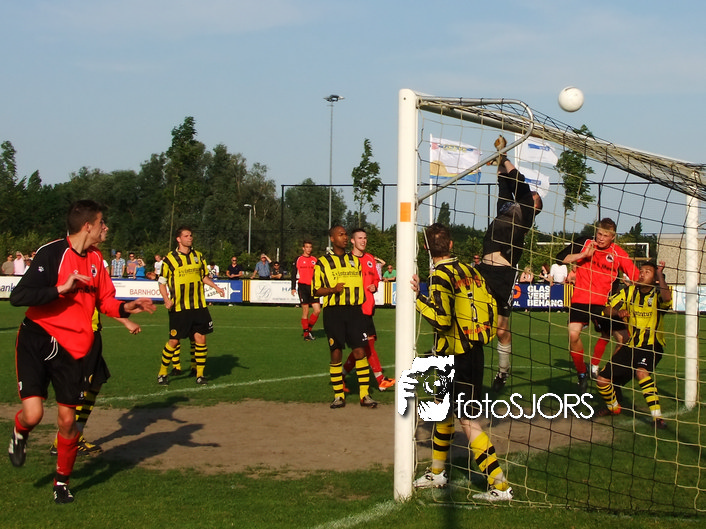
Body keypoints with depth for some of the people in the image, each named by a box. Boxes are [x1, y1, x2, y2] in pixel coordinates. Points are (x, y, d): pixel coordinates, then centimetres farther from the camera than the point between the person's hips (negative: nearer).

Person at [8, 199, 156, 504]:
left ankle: (62, 482, 23)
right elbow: (18, 297, -19)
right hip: (37, 339, -5)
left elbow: (105, 300, 19)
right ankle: (19, 435, 22)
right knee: (33, 414, -16)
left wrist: (126, 308, -1)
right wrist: (62, 288, -25)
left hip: (72, 347, 5)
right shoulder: (51, 253, -13)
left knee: (67, 419, 2)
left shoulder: (95, 259, 9)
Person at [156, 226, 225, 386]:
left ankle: (200, 374, 12)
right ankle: (162, 374, 15)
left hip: (199, 306, 4)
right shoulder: (170, 259, -5)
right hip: (179, 308, -4)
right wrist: (166, 299, -15)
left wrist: (216, 287, 6)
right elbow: (162, 282, -1)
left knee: (200, 338, 1)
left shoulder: (198, 256, 9)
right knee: (174, 341, -1)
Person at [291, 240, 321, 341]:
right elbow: (293, 275, 5)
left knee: (317, 310, -6)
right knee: (305, 311, -4)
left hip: (313, 287, 3)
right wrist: (293, 288, -3)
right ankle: (306, 333, 5)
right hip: (303, 287, -3)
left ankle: (309, 329, 15)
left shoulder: (315, 260, 12)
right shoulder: (298, 260, 4)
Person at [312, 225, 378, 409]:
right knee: (336, 353, 0)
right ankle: (338, 396, 10)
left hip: (355, 311, 3)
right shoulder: (322, 262, 4)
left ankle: (365, 395, 0)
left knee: (360, 351, -4)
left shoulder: (355, 260, 16)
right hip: (333, 311, -2)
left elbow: (363, 283, 25)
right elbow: (316, 289, 0)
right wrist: (333, 289, -15)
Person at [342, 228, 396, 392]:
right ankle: (380, 380, -6)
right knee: (369, 341, -10)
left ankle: (342, 376, 19)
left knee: (361, 347, 8)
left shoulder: (370, 259, 15)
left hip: (367, 308, 7)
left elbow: (375, 278, 26)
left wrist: (374, 286, 5)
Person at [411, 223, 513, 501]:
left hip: (457, 359, -9)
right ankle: (437, 473, 33)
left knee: (468, 420, -6)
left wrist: (419, 296, -12)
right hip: (473, 351, 9)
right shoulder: (467, 270, 7)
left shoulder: (441, 275, -15)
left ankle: (500, 486, -8)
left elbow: (441, 319, -22)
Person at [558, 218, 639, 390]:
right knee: (573, 334, -23)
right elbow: (560, 258, -2)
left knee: (624, 339, -5)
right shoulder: (585, 244, 0)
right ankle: (582, 373, 0)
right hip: (581, 299, -2)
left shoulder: (618, 253, 1)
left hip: (605, 302, 2)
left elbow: (637, 277, 1)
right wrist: (584, 255, -12)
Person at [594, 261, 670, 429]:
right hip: (631, 345, 5)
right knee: (602, 380, 2)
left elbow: (667, 298, -36)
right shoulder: (630, 292, 2)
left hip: (651, 345, -5)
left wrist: (660, 274, -30)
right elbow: (608, 309, 2)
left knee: (641, 372, -35)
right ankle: (613, 407, 34)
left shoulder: (657, 293, -11)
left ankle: (657, 417, -28)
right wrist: (618, 312, -19)